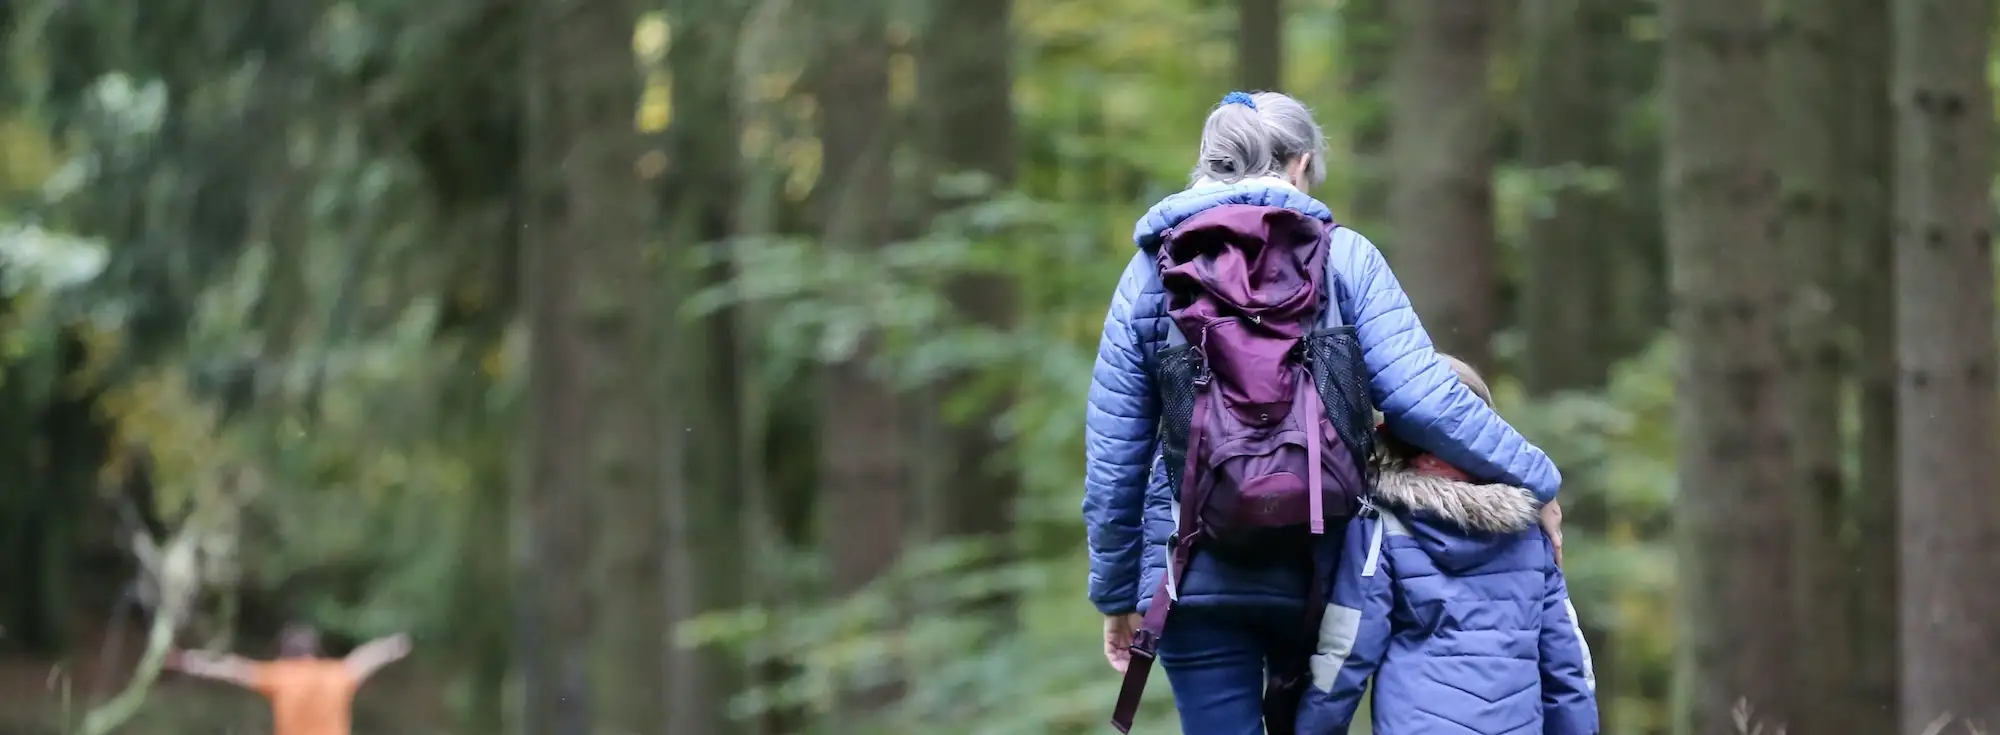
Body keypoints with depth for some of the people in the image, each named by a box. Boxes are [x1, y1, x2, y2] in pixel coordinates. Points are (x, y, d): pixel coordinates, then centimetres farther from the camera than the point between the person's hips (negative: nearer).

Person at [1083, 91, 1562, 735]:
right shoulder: (1343, 255, 1)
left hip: (1195, 573, 0)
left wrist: (1116, 594, 13)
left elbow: (1113, 452, 5)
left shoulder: (1153, 269, 5)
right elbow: (1421, 398, -8)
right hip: (1314, 571, 0)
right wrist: (1537, 479, 2)